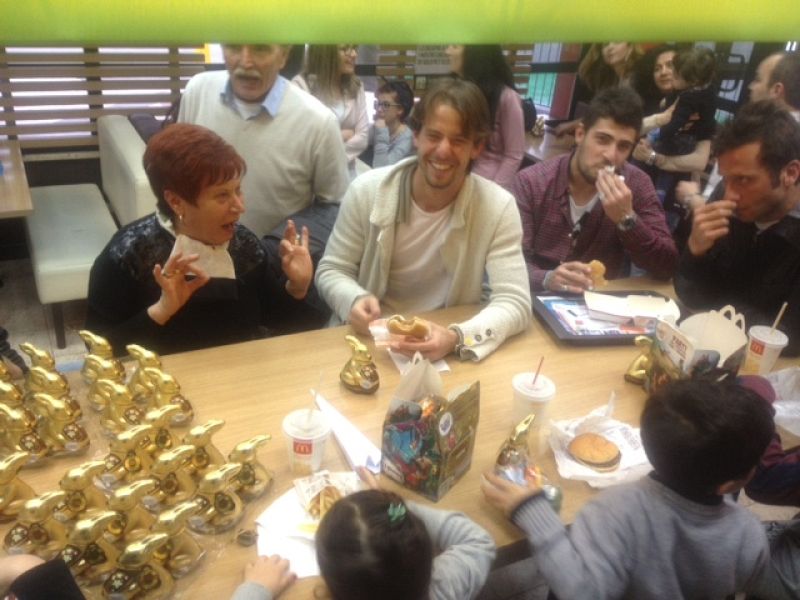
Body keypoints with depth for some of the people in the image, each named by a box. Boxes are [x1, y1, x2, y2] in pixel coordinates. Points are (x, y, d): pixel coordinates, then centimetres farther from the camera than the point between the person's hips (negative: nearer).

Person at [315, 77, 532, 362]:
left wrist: (457, 338, -33)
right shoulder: (366, 191, -8)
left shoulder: (498, 207, -12)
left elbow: (515, 303, -15)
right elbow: (331, 271, 1)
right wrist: (354, 301, -21)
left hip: (445, 348, 1)